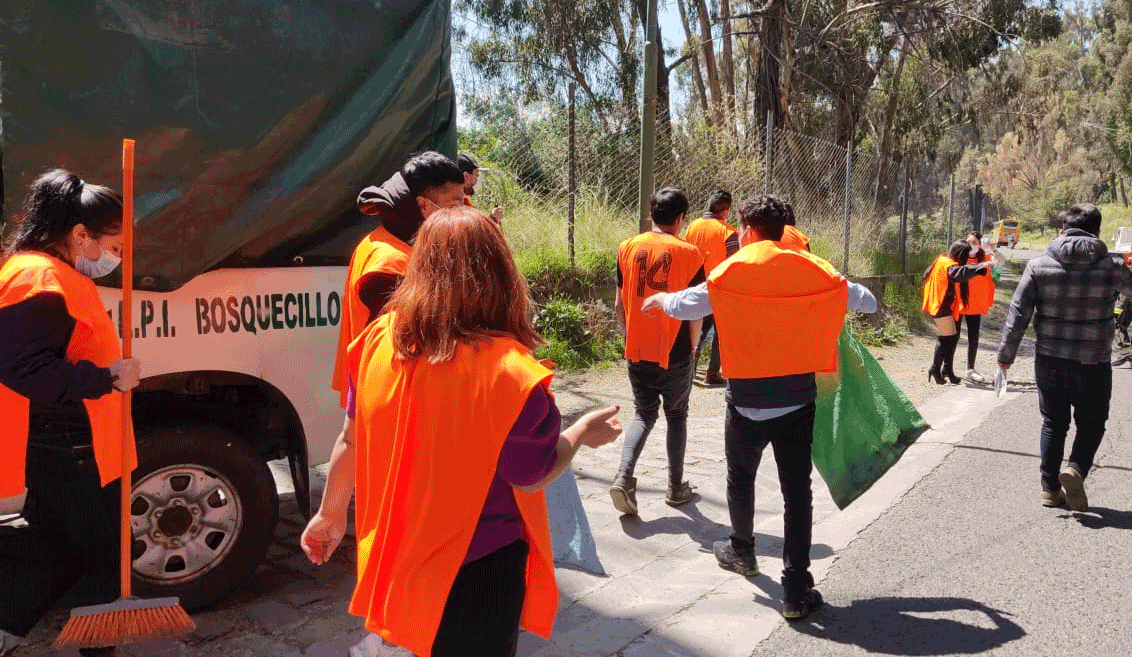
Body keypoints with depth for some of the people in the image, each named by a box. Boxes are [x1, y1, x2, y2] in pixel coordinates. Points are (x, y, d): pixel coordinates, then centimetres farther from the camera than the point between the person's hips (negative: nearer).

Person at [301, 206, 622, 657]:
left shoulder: (381, 339, -11)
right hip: (477, 568, -4)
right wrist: (584, 433, 3)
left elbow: (353, 441, 0)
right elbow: (531, 477, -14)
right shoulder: (507, 371, -26)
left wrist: (330, 513, 15)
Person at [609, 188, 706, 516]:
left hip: (638, 350, 3)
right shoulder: (689, 253, -9)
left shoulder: (628, 248, 1)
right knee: (676, 415, 15)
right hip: (675, 353, -2)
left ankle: (623, 476, -4)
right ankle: (676, 487, 24)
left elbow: (619, 304, 4)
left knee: (643, 413, 16)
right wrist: (692, 344, 6)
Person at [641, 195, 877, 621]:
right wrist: (867, 301, 32)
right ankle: (796, 591, 6)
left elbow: (685, 305, -5)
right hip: (798, 400, 1)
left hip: (748, 401, -1)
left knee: (741, 478, 21)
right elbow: (865, 301, 8)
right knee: (797, 490, 5)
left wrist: (659, 299, 16)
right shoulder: (812, 269, -1)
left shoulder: (732, 272, -8)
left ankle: (742, 552, 40)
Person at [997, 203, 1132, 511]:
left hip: (1049, 362, 2)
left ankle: (1050, 488, 19)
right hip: (1093, 365, -1)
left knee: (1053, 423, 15)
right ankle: (1076, 469, -9)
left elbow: (1018, 314, -6)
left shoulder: (1038, 266, -6)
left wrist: (1006, 354, 2)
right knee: (1091, 424, 15)